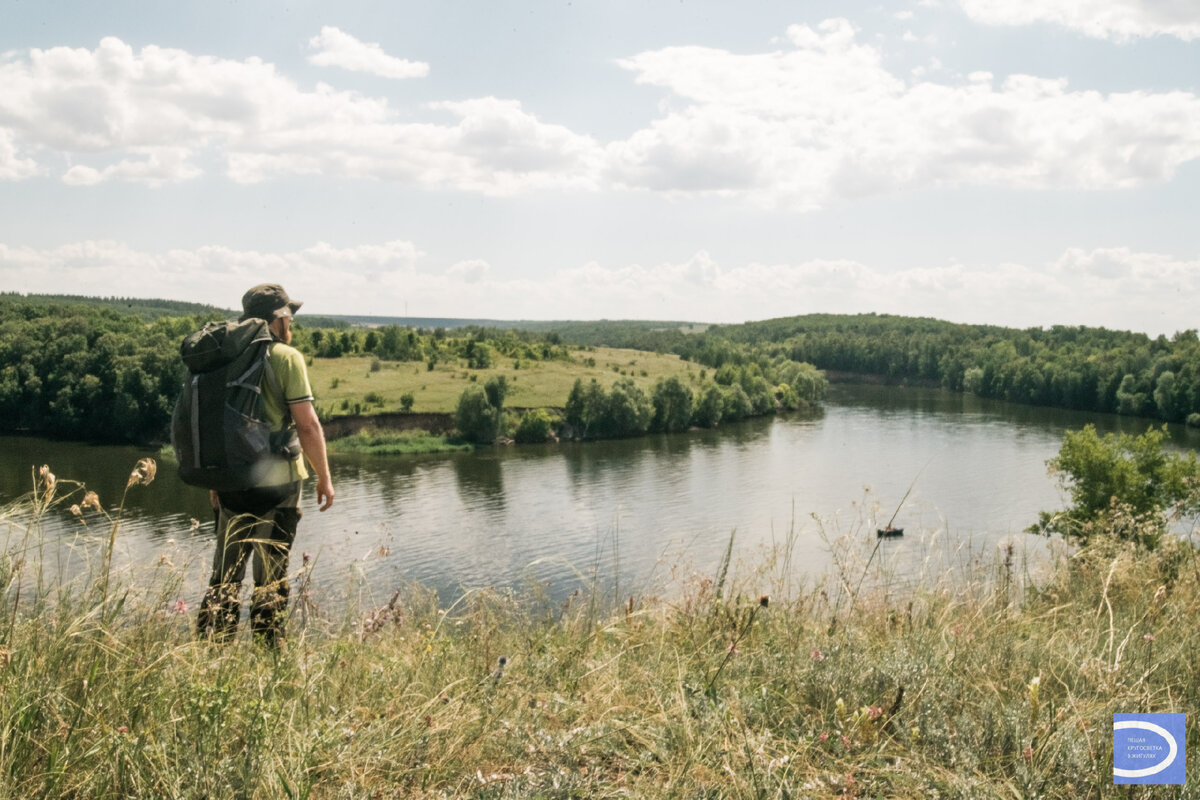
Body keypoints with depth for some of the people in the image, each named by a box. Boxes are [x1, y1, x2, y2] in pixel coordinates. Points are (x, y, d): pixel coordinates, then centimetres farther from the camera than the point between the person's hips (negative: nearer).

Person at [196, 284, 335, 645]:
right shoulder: (286, 357, -9)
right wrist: (324, 476, -2)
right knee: (271, 578, 6)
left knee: (225, 575, 14)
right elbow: (307, 425, -12)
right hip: (277, 480, -5)